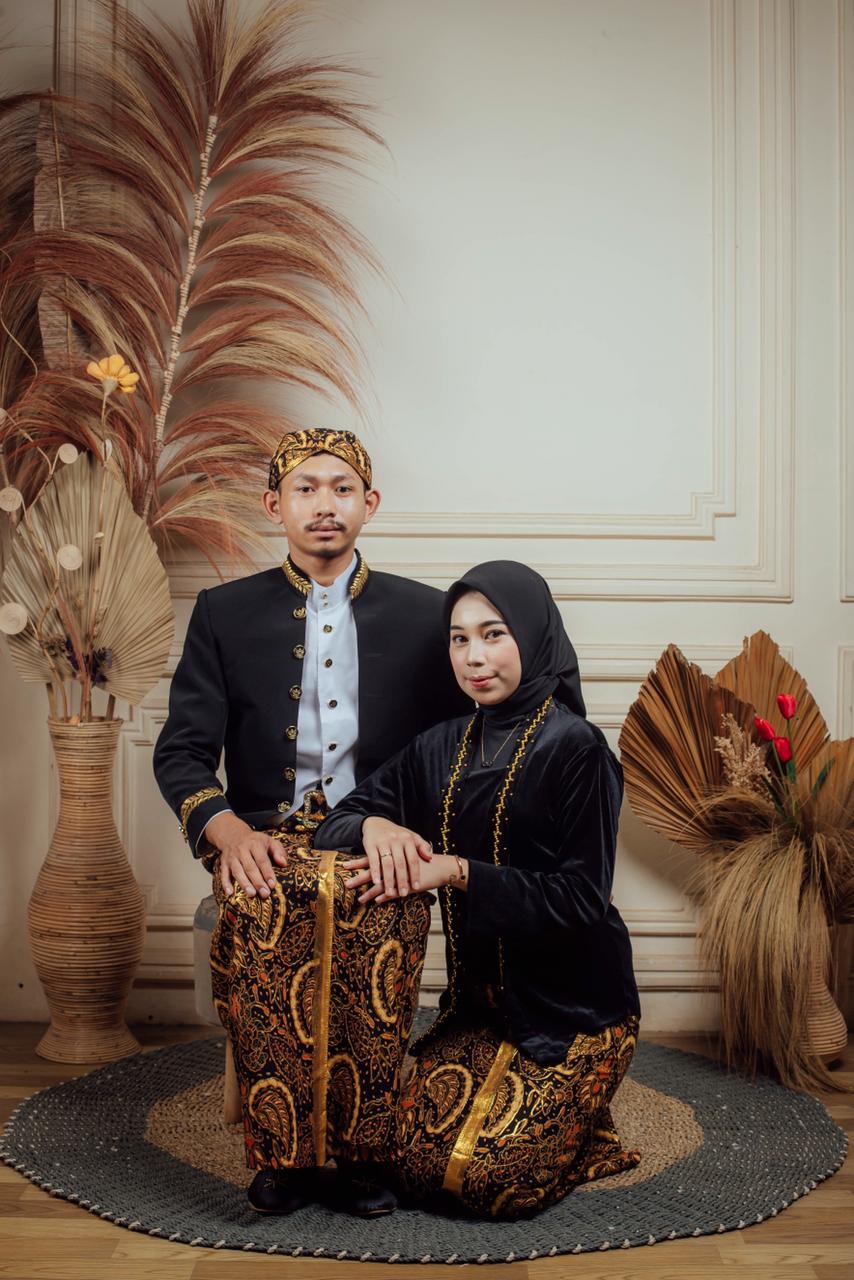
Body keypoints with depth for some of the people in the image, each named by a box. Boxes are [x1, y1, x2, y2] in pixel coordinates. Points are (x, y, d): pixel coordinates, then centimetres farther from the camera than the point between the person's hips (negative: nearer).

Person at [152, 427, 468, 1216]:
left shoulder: (423, 614, 13)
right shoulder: (224, 614, 13)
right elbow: (182, 752, 6)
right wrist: (228, 828, -15)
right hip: (269, 833, 0)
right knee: (254, 905, -33)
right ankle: (276, 1146, -19)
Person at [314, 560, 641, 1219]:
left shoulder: (575, 747, -14)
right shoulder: (442, 747, 5)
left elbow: (582, 898, -18)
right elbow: (334, 824, 5)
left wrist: (459, 872, -24)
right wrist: (375, 826, -18)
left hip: (574, 1001, -5)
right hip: (481, 996, 6)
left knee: (494, 1180, -16)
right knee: (416, 1163, -6)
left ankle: (584, 1127, 15)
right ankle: (534, 1103, 20)